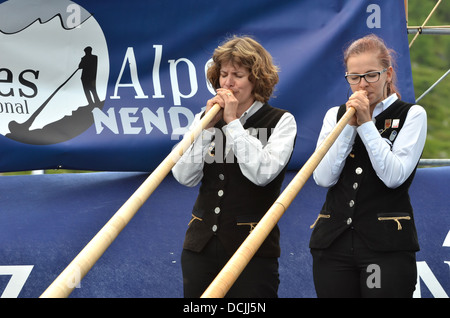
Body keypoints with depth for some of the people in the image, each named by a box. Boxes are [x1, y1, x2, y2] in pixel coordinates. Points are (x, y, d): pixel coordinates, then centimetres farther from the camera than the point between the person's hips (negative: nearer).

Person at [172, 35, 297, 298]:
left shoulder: (281, 122, -1)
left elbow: (262, 173, -17)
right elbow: (185, 177, -1)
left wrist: (233, 122, -13)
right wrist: (208, 126, -8)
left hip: (253, 248, -4)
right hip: (201, 245, 4)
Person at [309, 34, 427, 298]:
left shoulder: (412, 115, 2)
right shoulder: (335, 116, 12)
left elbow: (394, 176, -13)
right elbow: (323, 177, -2)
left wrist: (366, 123, -12)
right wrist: (349, 125, -7)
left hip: (387, 245, -3)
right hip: (334, 242, 3)